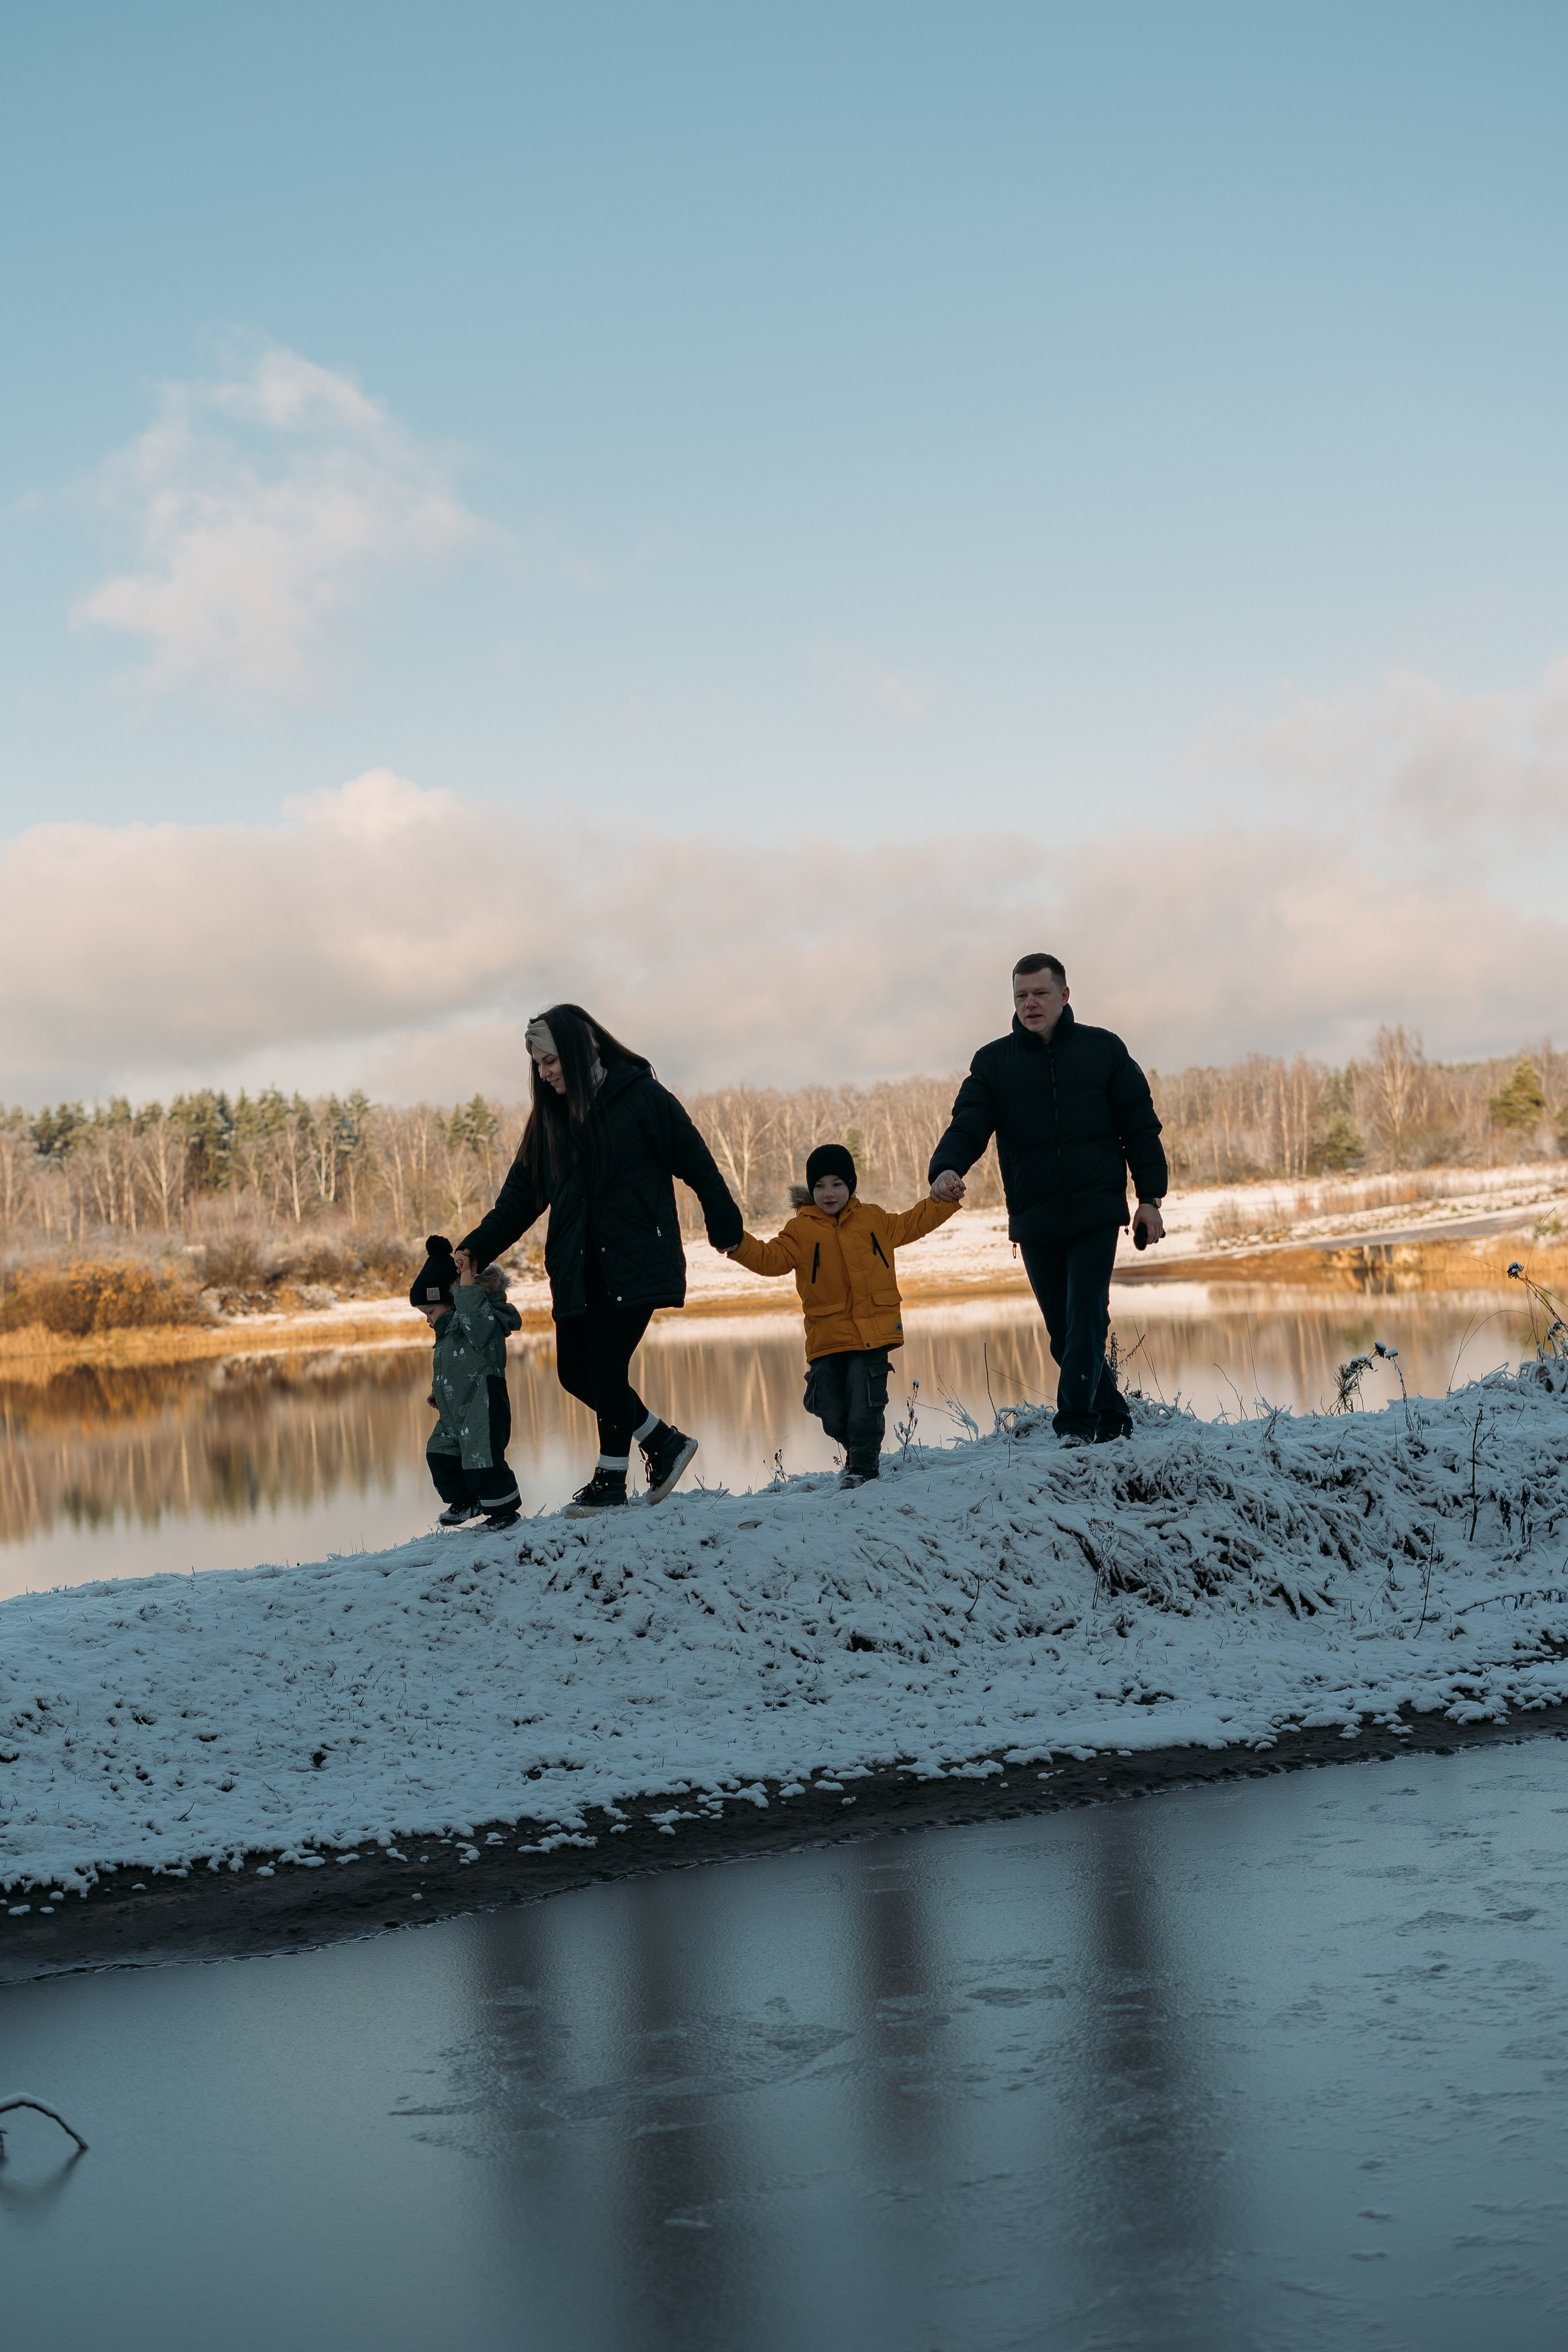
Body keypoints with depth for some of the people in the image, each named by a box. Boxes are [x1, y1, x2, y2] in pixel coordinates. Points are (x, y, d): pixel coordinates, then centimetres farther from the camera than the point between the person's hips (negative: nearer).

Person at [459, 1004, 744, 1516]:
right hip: (578, 1270, 6)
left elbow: (696, 1165, -1)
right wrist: (475, 1250, -3)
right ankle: (665, 1444, 22)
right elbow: (520, 1197, 9)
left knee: (606, 1361, -11)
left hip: (635, 1262, -6)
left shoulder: (641, 1098, -7)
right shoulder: (550, 1117, 10)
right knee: (575, 1371, 3)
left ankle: (611, 1480, 6)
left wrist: (727, 1229, 3)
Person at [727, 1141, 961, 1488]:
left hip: (872, 1330, 0)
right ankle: (863, 1454, 28)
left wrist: (944, 1203, 27)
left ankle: (862, 1466, 5)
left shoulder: (873, 1219, 11)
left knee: (865, 1404, -11)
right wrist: (740, 1246, -23)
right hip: (826, 1338, 0)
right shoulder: (800, 1230, 4)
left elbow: (909, 1225, 29)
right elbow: (772, 1258, -7)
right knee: (832, 1412, 2)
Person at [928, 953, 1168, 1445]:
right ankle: (1112, 1419, 20)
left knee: (1086, 1318, -12)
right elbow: (968, 1127, -3)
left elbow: (1140, 1126, 7)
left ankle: (1077, 1425, -13)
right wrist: (947, 1168, -25)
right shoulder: (993, 1062, 6)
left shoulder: (1102, 1049, 4)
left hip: (1096, 1212, -2)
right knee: (1063, 1330, 7)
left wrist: (1150, 1198, 2)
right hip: (1034, 1220, 2)